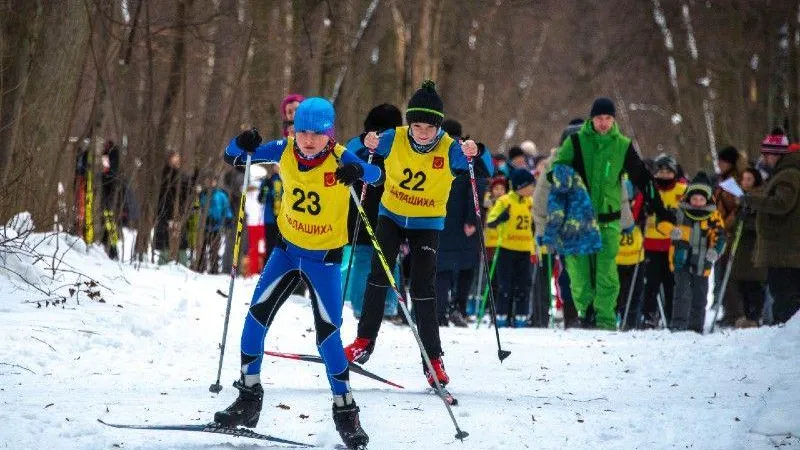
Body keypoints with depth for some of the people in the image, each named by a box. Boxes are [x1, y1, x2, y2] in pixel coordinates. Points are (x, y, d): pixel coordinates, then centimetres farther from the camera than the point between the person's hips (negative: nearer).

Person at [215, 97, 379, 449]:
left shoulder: (339, 158, -20)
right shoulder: (285, 151, -10)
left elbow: (375, 175, -35)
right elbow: (233, 157, -5)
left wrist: (356, 172, -57)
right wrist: (243, 144, -28)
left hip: (324, 258, -4)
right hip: (288, 249, 4)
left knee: (328, 334, -9)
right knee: (257, 315, -6)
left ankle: (345, 411, 4)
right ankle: (249, 397, 8)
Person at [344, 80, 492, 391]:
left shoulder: (449, 149, -20)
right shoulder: (394, 139, -15)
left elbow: (485, 172, -28)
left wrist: (475, 154, -49)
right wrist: (368, 145, -33)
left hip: (427, 223, -2)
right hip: (391, 215, 2)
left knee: (423, 289, -6)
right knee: (379, 274, -6)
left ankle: (433, 359, -1)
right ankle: (365, 340, 8)